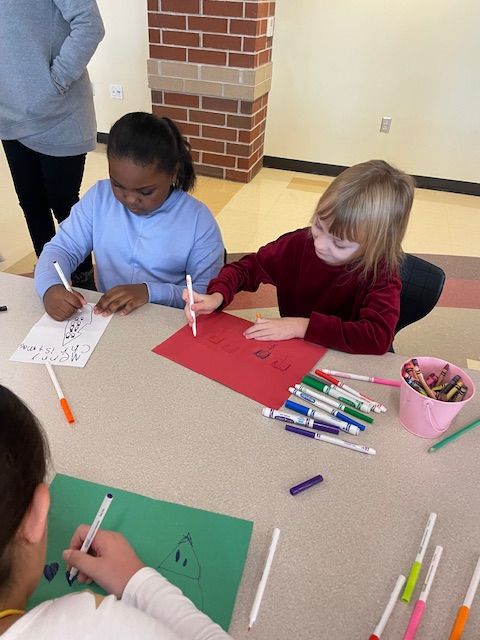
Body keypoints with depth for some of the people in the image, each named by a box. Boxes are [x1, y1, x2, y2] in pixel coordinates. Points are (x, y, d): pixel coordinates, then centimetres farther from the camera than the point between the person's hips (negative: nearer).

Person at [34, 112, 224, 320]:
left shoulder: (198, 220, -10)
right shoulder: (99, 197, 0)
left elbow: (212, 295, -11)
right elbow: (62, 248, 3)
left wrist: (150, 292, -23)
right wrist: (51, 287, -18)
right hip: (104, 320, 4)